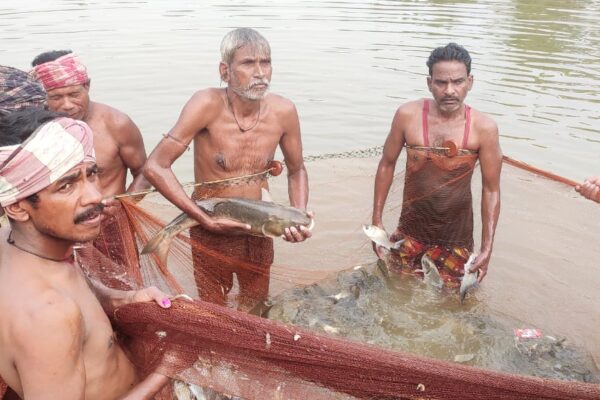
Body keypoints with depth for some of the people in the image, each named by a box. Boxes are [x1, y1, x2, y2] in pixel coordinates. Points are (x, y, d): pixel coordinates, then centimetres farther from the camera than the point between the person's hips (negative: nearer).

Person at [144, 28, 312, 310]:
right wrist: (205, 220, -26)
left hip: (259, 232, 3)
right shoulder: (207, 104, -23)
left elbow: (296, 170, 4)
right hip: (211, 233, -3)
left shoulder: (283, 112, -12)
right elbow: (155, 167, -24)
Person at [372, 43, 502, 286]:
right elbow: (387, 164, 0)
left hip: (456, 235, -1)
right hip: (411, 229, 1)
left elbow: (491, 190, -8)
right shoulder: (408, 115, -12)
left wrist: (487, 249, -10)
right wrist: (377, 219, 0)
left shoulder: (483, 128, -15)